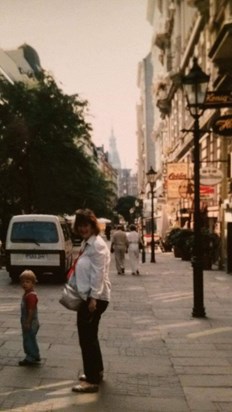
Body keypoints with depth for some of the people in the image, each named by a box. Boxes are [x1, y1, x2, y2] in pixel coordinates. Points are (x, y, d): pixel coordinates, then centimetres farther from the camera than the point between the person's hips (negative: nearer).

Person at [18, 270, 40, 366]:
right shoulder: (27, 293, 9)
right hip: (27, 322, 10)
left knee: (29, 340, 0)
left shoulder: (31, 295, -23)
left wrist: (28, 323, -23)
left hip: (30, 323, -10)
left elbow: (31, 310, -25)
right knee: (30, 340, 19)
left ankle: (30, 358, 11)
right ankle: (35, 357, 30)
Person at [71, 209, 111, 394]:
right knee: (89, 335, 19)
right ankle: (97, 371, 33)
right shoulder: (86, 243, 14)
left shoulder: (97, 244, -15)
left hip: (95, 297, -10)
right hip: (87, 296, 10)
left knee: (88, 337, -5)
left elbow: (98, 273, -21)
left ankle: (92, 380, 4)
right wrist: (89, 297, 17)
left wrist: (94, 298, -23)